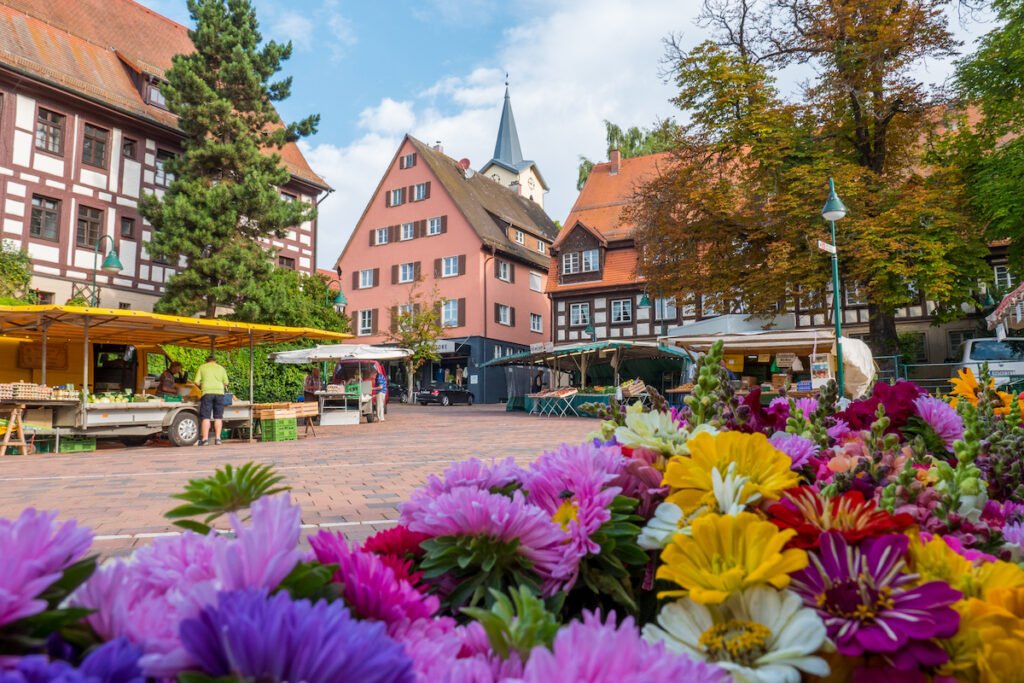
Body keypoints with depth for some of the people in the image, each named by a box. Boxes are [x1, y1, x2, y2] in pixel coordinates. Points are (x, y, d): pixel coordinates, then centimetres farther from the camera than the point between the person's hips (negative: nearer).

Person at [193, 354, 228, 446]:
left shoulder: (202, 367, 12)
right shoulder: (221, 368, 16)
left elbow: (196, 381, 4)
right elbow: (226, 383, 11)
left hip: (207, 393, -2)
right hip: (219, 392, 2)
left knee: (206, 417, -2)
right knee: (218, 417, 5)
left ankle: (205, 438, -5)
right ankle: (217, 438, 3)